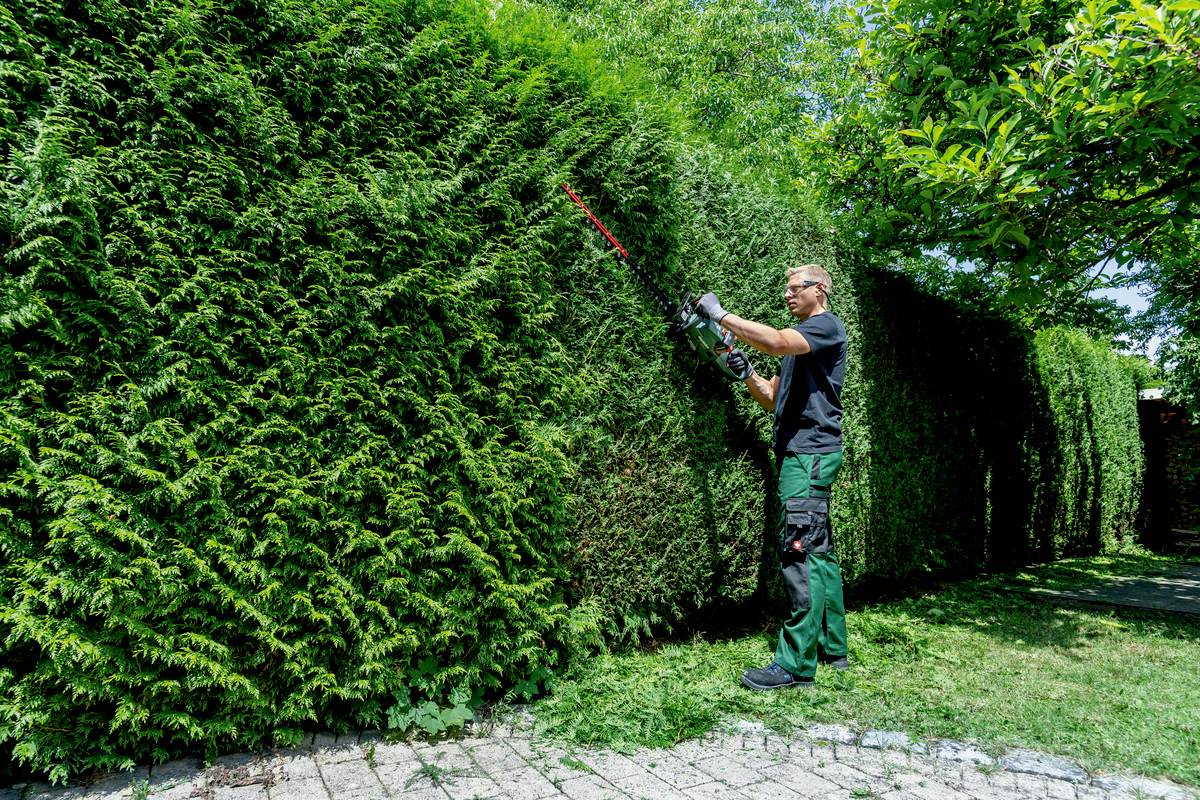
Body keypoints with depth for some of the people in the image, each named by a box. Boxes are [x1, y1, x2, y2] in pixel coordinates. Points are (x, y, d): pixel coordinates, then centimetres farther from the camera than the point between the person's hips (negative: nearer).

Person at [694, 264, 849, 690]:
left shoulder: (827, 325, -4)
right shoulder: (801, 340, 25)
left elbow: (776, 341, -24)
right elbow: (774, 398, 20)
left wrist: (721, 315, -18)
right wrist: (745, 372, 4)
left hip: (810, 454, -10)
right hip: (800, 453, 10)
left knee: (800, 553, -13)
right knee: (819, 552, 12)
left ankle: (796, 663, -10)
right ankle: (833, 649, 21)